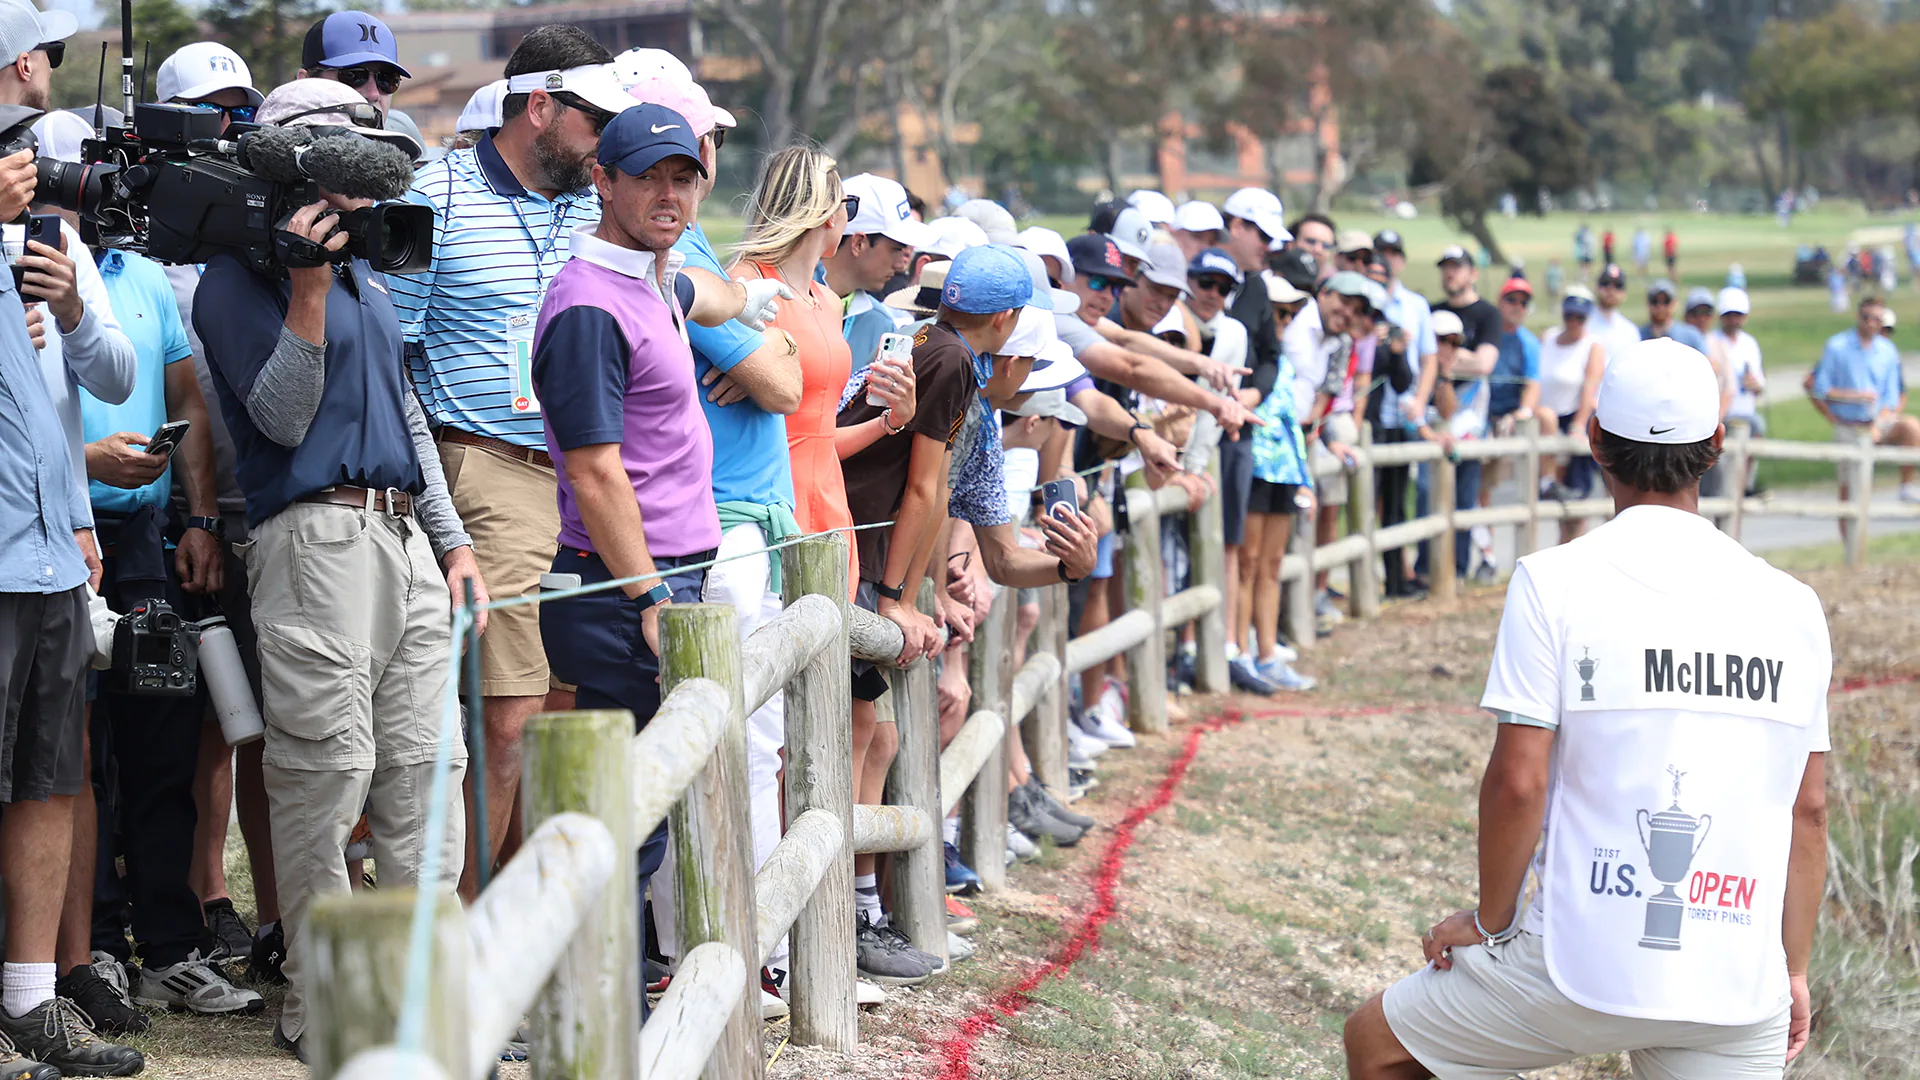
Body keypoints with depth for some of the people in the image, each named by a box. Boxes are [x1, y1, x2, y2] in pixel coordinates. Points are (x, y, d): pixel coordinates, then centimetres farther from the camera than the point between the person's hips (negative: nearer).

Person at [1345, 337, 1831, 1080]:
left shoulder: (1553, 582, -6)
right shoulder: (1792, 606, 5)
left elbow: (1517, 781, -10)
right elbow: (1808, 809, 9)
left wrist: (1489, 920, 4)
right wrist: (1794, 970, 18)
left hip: (1581, 967, -3)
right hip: (1739, 991, 3)